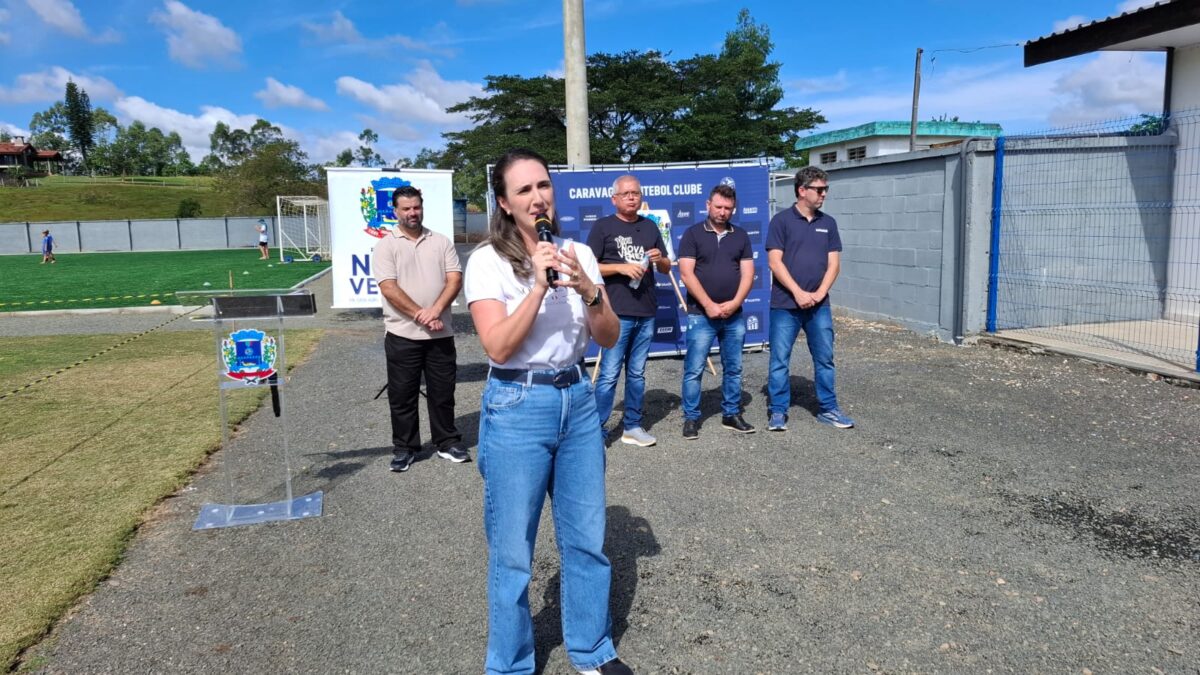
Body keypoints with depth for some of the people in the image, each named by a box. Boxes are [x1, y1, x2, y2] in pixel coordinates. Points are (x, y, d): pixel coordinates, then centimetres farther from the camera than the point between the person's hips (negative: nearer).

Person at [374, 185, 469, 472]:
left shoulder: (441, 242, 7)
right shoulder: (386, 246, -1)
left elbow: (455, 279, -1)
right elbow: (389, 288, -10)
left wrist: (435, 311, -16)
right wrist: (420, 315, -16)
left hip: (441, 333, 2)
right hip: (403, 334, -2)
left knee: (442, 392, 10)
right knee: (402, 395, 6)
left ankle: (447, 442, 23)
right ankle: (404, 448, 18)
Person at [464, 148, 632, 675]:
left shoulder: (579, 254, 4)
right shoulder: (488, 261, -9)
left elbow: (609, 339, 3)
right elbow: (499, 347, -18)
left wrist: (587, 290, -14)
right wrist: (539, 284, -23)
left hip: (578, 400, 5)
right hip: (517, 407, -4)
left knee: (587, 537, 14)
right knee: (512, 550, 7)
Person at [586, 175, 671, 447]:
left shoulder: (650, 227, 14)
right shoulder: (602, 227, 0)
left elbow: (667, 268, 18)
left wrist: (659, 259, -5)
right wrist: (621, 267, -15)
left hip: (646, 313, 5)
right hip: (616, 313, -5)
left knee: (637, 374, 12)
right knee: (609, 375, -6)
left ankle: (632, 427, 21)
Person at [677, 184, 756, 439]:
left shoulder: (741, 236, 10)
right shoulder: (693, 234, -1)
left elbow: (747, 273, 4)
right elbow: (686, 274, -8)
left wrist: (734, 303, -11)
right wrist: (709, 305, -14)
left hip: (734, 315, 4)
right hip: (701, 315, -4)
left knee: (733, 368, 10)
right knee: (694, 370, -2)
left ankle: (731, 415, 22)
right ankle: (691, 418, 8)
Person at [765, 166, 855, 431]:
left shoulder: (828, 223, 9)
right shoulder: (782, 220, -3)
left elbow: (833, 262, 7)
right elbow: (775, 262, -9)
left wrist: (819, 293, -8)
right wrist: (798, 293, -15)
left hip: (819, 305, 4)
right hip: (785, 305, -4)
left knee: (824, 358, 9)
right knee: (780, 360, 2)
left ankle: (828, 409, 21)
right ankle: (777, 411, 12)